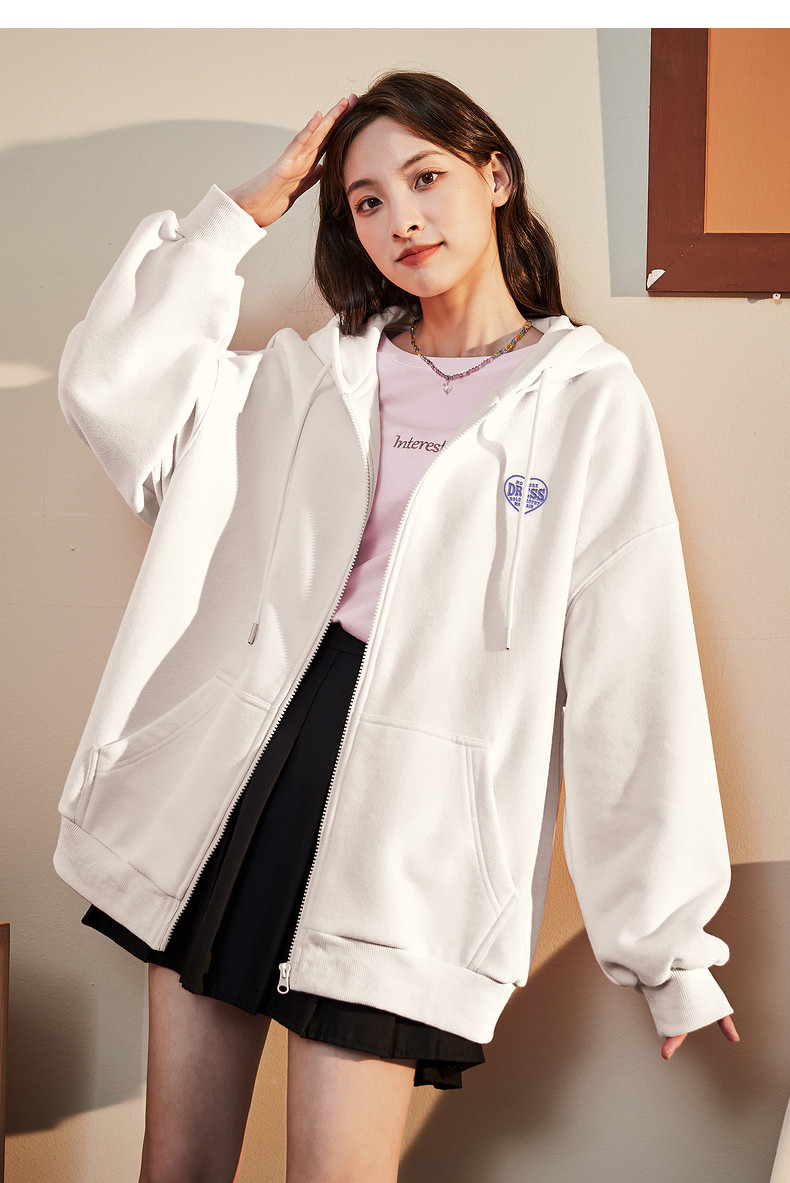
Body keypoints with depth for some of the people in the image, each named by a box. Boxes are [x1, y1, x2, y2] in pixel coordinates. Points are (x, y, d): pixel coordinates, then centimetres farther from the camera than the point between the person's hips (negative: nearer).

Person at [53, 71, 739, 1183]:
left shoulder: (591, 402, 1)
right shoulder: (313, 374, 13)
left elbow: (635, 679, -4)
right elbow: (110, 385, 0)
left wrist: (667, 944, -5)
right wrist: (248, 208, 3)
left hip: (406, 799, -4)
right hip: (234, 758, 4)